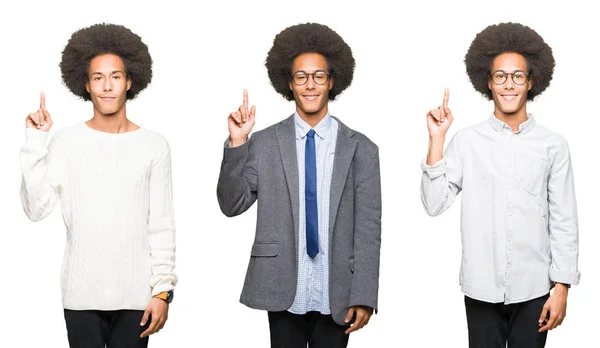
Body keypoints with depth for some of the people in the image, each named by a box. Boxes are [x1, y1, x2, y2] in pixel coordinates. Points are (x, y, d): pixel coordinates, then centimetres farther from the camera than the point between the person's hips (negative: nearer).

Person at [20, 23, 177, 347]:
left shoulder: (154, 146, 0)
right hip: (82, 294, 0)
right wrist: (35, 144, -11)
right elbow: (36, 209, -8)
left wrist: (163, 289, -3)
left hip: (136, 294, 0)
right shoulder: (66, 142, 0)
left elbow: (162, 226, 1)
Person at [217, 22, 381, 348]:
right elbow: (231, 205, 0)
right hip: (283, 295, 0)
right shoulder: (264, 144, 3)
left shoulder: (361, 149, 2)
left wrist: (363, 297, -6)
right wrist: (237, 144, -11)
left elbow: (368, 229, -1)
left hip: (336, 298, 0)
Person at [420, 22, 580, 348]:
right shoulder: (466, 141, -1)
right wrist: (436, 139, -11)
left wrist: (562, 288, -2)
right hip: (481, 288, 0)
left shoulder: (553, 145, 0)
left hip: (533, 289, 0)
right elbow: (434, 204, -6)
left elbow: (564, 222, 2)